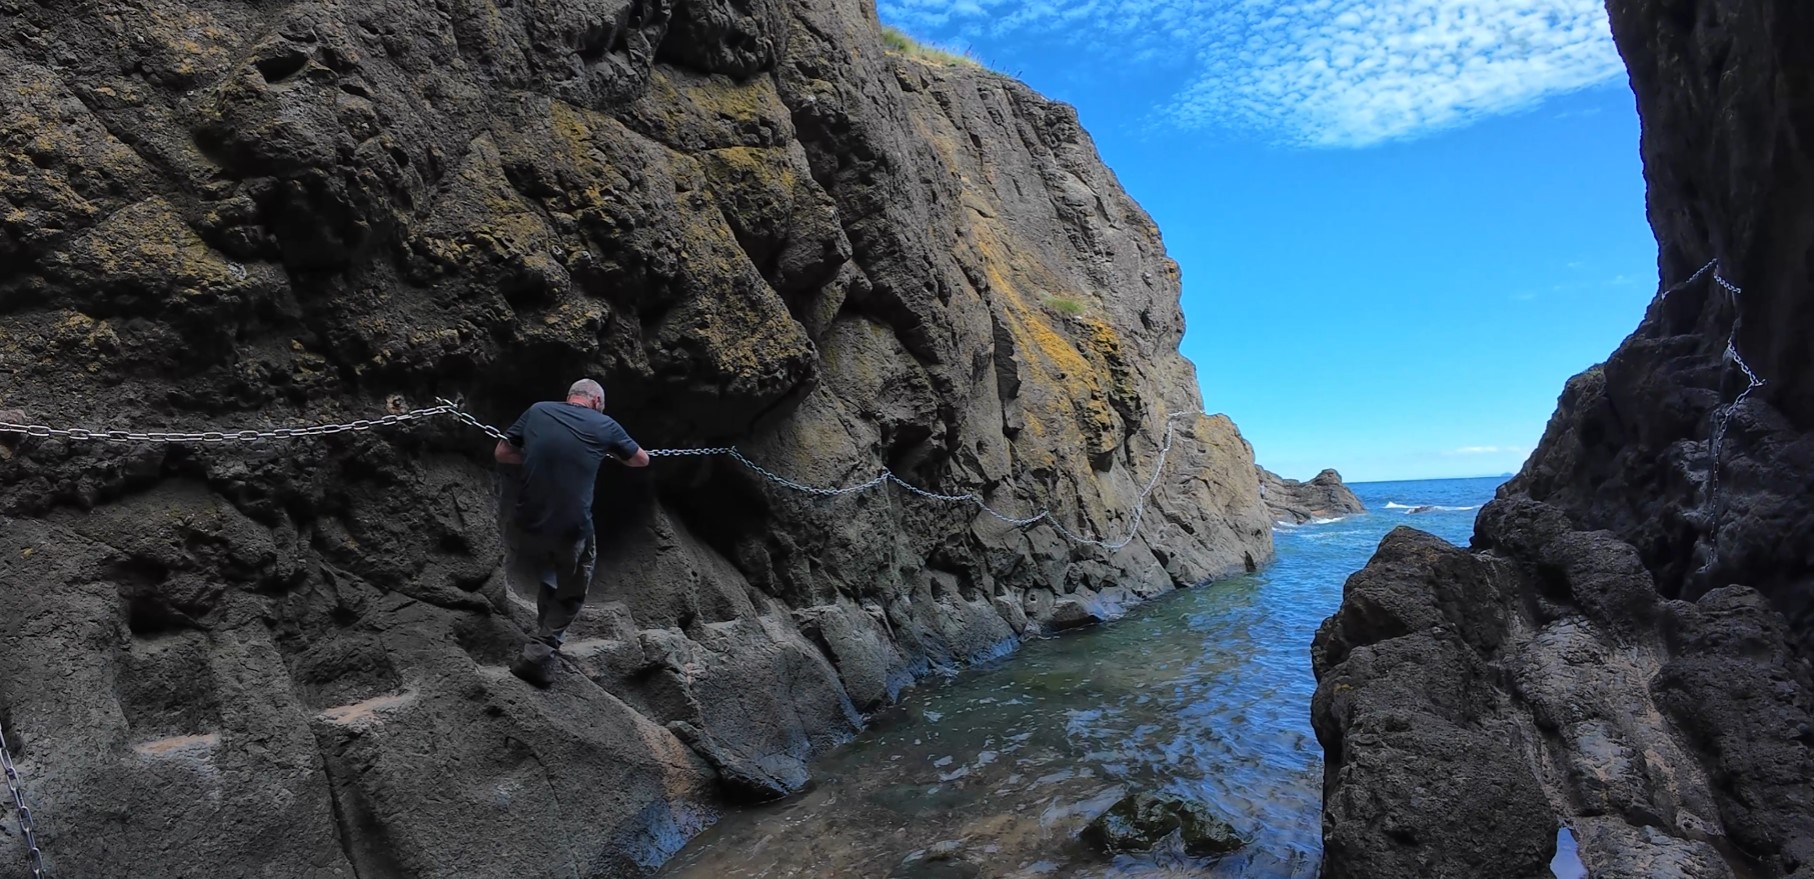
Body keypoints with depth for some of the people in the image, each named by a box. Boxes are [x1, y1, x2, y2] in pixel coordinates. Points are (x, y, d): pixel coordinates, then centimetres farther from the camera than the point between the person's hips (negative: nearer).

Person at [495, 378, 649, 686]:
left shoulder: (537, 411, 4)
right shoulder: (605, 425, -1)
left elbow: (501, 454, 10)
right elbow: (642, 460, 14)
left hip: (528, 522, 3)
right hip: (572, 528, -3)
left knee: (546, 578, 31)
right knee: (571, 594, 19)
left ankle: (547, 638, 43)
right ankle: (538, 655, 9)